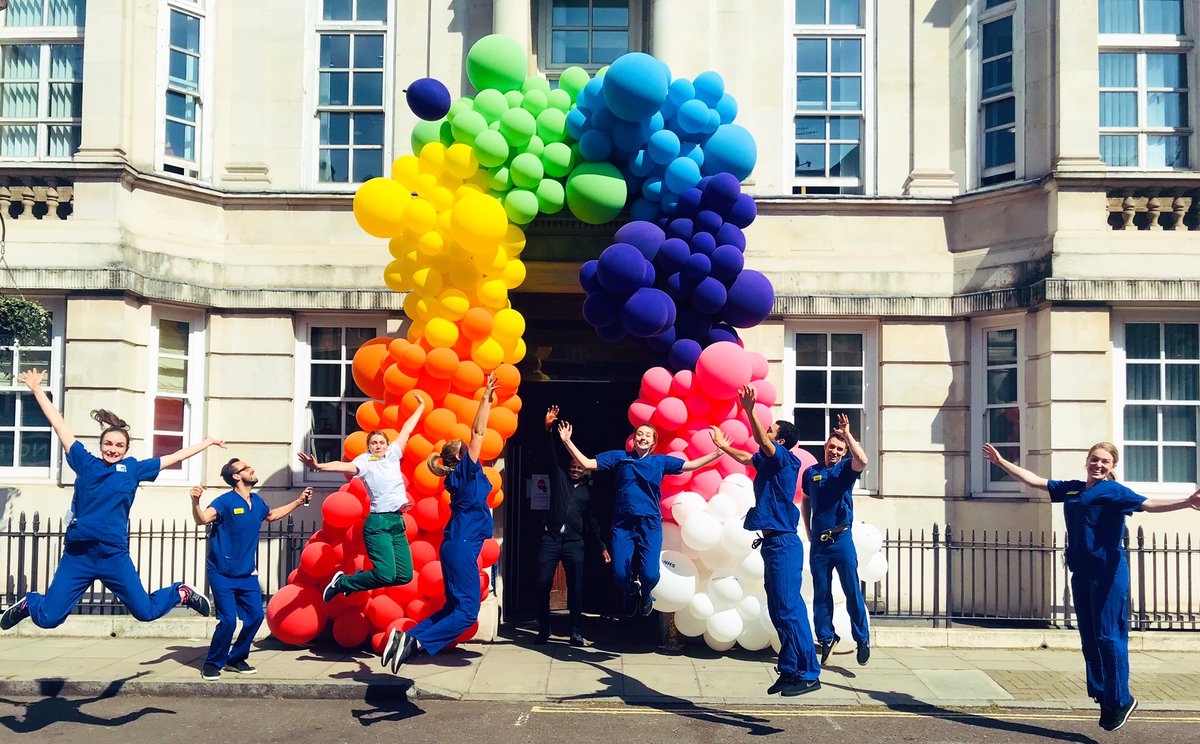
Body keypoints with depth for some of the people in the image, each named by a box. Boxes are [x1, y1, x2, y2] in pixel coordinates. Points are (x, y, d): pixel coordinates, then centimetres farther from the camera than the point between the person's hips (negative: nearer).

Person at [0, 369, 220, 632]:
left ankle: (182, 593, 36)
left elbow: (175, 456, 13)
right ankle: (29, 603, 35)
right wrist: (37, 389, 10)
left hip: (114, 556, 0)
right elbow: (58, 423, 7)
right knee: (48, 618, 0)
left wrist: (208, 442, 18)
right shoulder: (85, 463, 4)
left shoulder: (133, 469, 5)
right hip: (77, 554, 0)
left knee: (146, 612, 6)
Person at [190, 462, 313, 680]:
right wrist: (195, 502, -53)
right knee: (228, 620, -10)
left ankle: (236, 659, 23)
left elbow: (271, 515, 28)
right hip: (222, 574, -7)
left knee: (255, 616, 4)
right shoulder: (225, 501, -15)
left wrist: (299, 501, 29)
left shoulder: (257, 501, 6)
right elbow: (202, 519, -33)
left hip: (248, 573, 7)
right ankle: (212, 664, 10)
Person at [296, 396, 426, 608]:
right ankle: (342, 582, 6)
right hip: (378, 523, -7)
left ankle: (360, 578, 22)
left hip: (398, 522, 7)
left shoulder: (392, 455, 14)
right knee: (386, 575, -17)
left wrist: (421, 407, 33)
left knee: (404, 576, 1)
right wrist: (319, 467, -42)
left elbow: (406, 430, 23)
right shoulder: (364, 461, -4)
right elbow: (346, 467, -23)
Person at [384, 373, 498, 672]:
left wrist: (487, 399, 23)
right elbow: (478, 432, -12)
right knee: (467, 611, -9)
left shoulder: (459, 477, 14)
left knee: (454, 608, 13)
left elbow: (477, 434, 21)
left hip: (457, 545, 10)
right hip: (462, 546, -10)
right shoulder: (465, 471, -7)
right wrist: (486, 397, -9)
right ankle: (416, 643, -15)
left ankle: (406, 637, 5)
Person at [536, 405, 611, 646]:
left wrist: (603, 546, 12)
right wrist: (549, 428, -11)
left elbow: (593, 520, 18)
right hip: (551, 538, -1)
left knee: (576, 587, -2)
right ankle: (543, 629, 5)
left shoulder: (587, 492, 15)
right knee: (543, 583, -3)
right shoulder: (559, 477, 12)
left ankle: (576, 630, 3)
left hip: (574, 542, 1)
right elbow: (553, 452, 2)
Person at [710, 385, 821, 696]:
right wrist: (723, 446, 46)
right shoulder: (769, 461, 16)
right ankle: (790, 671, 15)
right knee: (779, 611, 10)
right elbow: (746, 457, 37)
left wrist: (750, 411, -34)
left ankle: (808, 674, -6)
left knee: (789, 610, -10)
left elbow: (764, 443, -28)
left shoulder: (785, 458, -8)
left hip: (784, 543, -10)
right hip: (773, 543, 10)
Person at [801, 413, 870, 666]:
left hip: (841, 539, -3)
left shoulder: (846, 469, 1)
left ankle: (863, 638, 5)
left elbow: (862, 461, -22)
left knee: (853, 591, -4)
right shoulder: (811, 472, 10)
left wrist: (847, 434, -22)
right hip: (818, 542, 3)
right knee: (821, 594, 8)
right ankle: (826, 638, 18)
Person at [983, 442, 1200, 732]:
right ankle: (1102, 696, 21)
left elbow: (1149, 503, -21)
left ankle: (1119, 700, 5)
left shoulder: (1113, 491, -6)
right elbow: (1035, 481, 23)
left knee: (1107, 636, -6)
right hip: (1081, 574, 7)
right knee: (1089, 638, 11)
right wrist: (1001, 462, 26)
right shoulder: (1072, 488, 14)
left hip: (1107, 574, -7)